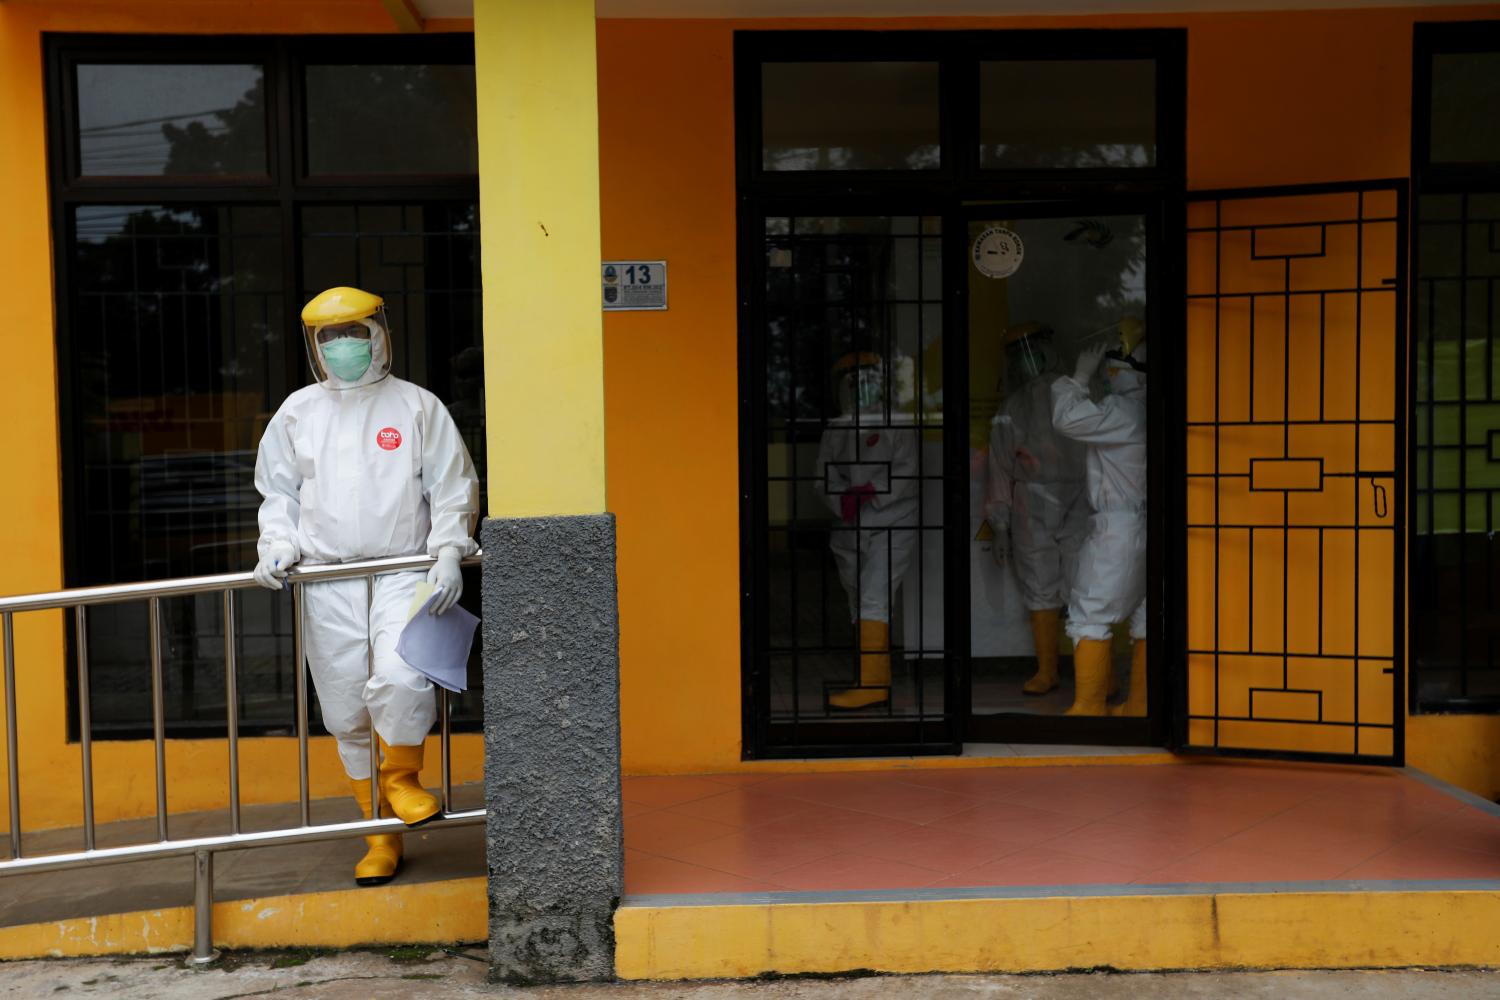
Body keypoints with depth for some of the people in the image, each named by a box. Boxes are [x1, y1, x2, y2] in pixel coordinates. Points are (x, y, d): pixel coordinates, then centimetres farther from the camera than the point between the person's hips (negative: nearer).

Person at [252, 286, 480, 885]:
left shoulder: (417, 406, 5)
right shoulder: (298, 412, 13)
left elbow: (454, 487, 5)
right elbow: (278, 491, 19)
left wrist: (448, 551, -7)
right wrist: (278, 545, 3)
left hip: (403, 573, -3)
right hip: (327, 583, 3)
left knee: (400, 679, -26)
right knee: (348, 715, 5)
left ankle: (402, 778, 5)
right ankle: (381, 836, 20)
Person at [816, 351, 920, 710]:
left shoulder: (898, 427, 0)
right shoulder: (835, 431, 13)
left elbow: (906, 474, -9)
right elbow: (826, 475, 3)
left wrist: (872, 492, -20)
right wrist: (845, 500, -16)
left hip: (892, 526, -6)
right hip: (850, 530, 6)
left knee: (873, 599, -16)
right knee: (859, 603, 9)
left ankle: (872, 684, -18)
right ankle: (878, 679, 18)